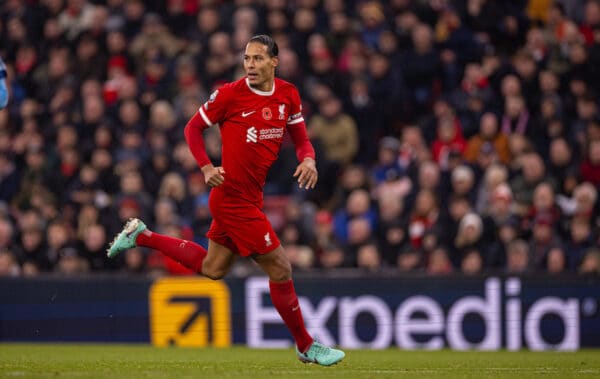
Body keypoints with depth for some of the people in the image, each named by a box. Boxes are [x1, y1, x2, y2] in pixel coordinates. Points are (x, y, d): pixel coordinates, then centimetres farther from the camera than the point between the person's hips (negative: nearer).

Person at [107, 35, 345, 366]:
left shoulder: (288, 95, 4)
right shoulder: (230, 94, -12)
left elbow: (300, 138, 13)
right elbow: (193, 127, -1)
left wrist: (307, 159, -9)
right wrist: (206, 167, -14)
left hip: (250, 198, 8)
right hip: (234, 197, -8)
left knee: (212, 268, 21)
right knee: (280, 270, -4)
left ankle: (141, 236, 31)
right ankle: (306, 346, 9)